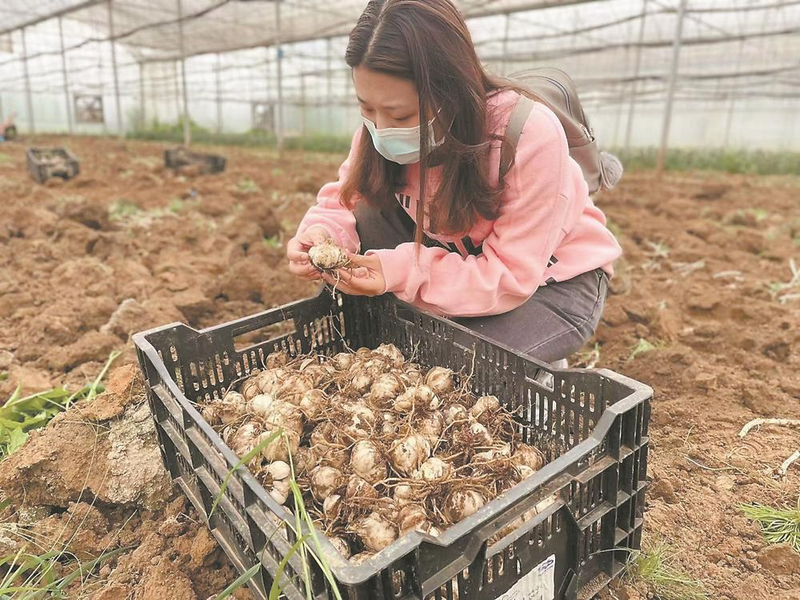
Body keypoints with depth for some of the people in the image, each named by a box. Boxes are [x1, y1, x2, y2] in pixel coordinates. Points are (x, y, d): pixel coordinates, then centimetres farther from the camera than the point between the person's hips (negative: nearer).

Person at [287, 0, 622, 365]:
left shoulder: (531, 134, -32)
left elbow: (511, 277, -30)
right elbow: (346, 201, -6)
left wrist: (401, 272, -41)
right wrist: (321, 235, -30)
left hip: (554, 279, -4)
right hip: (458, 255, 5)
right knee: (369, 215, -18)